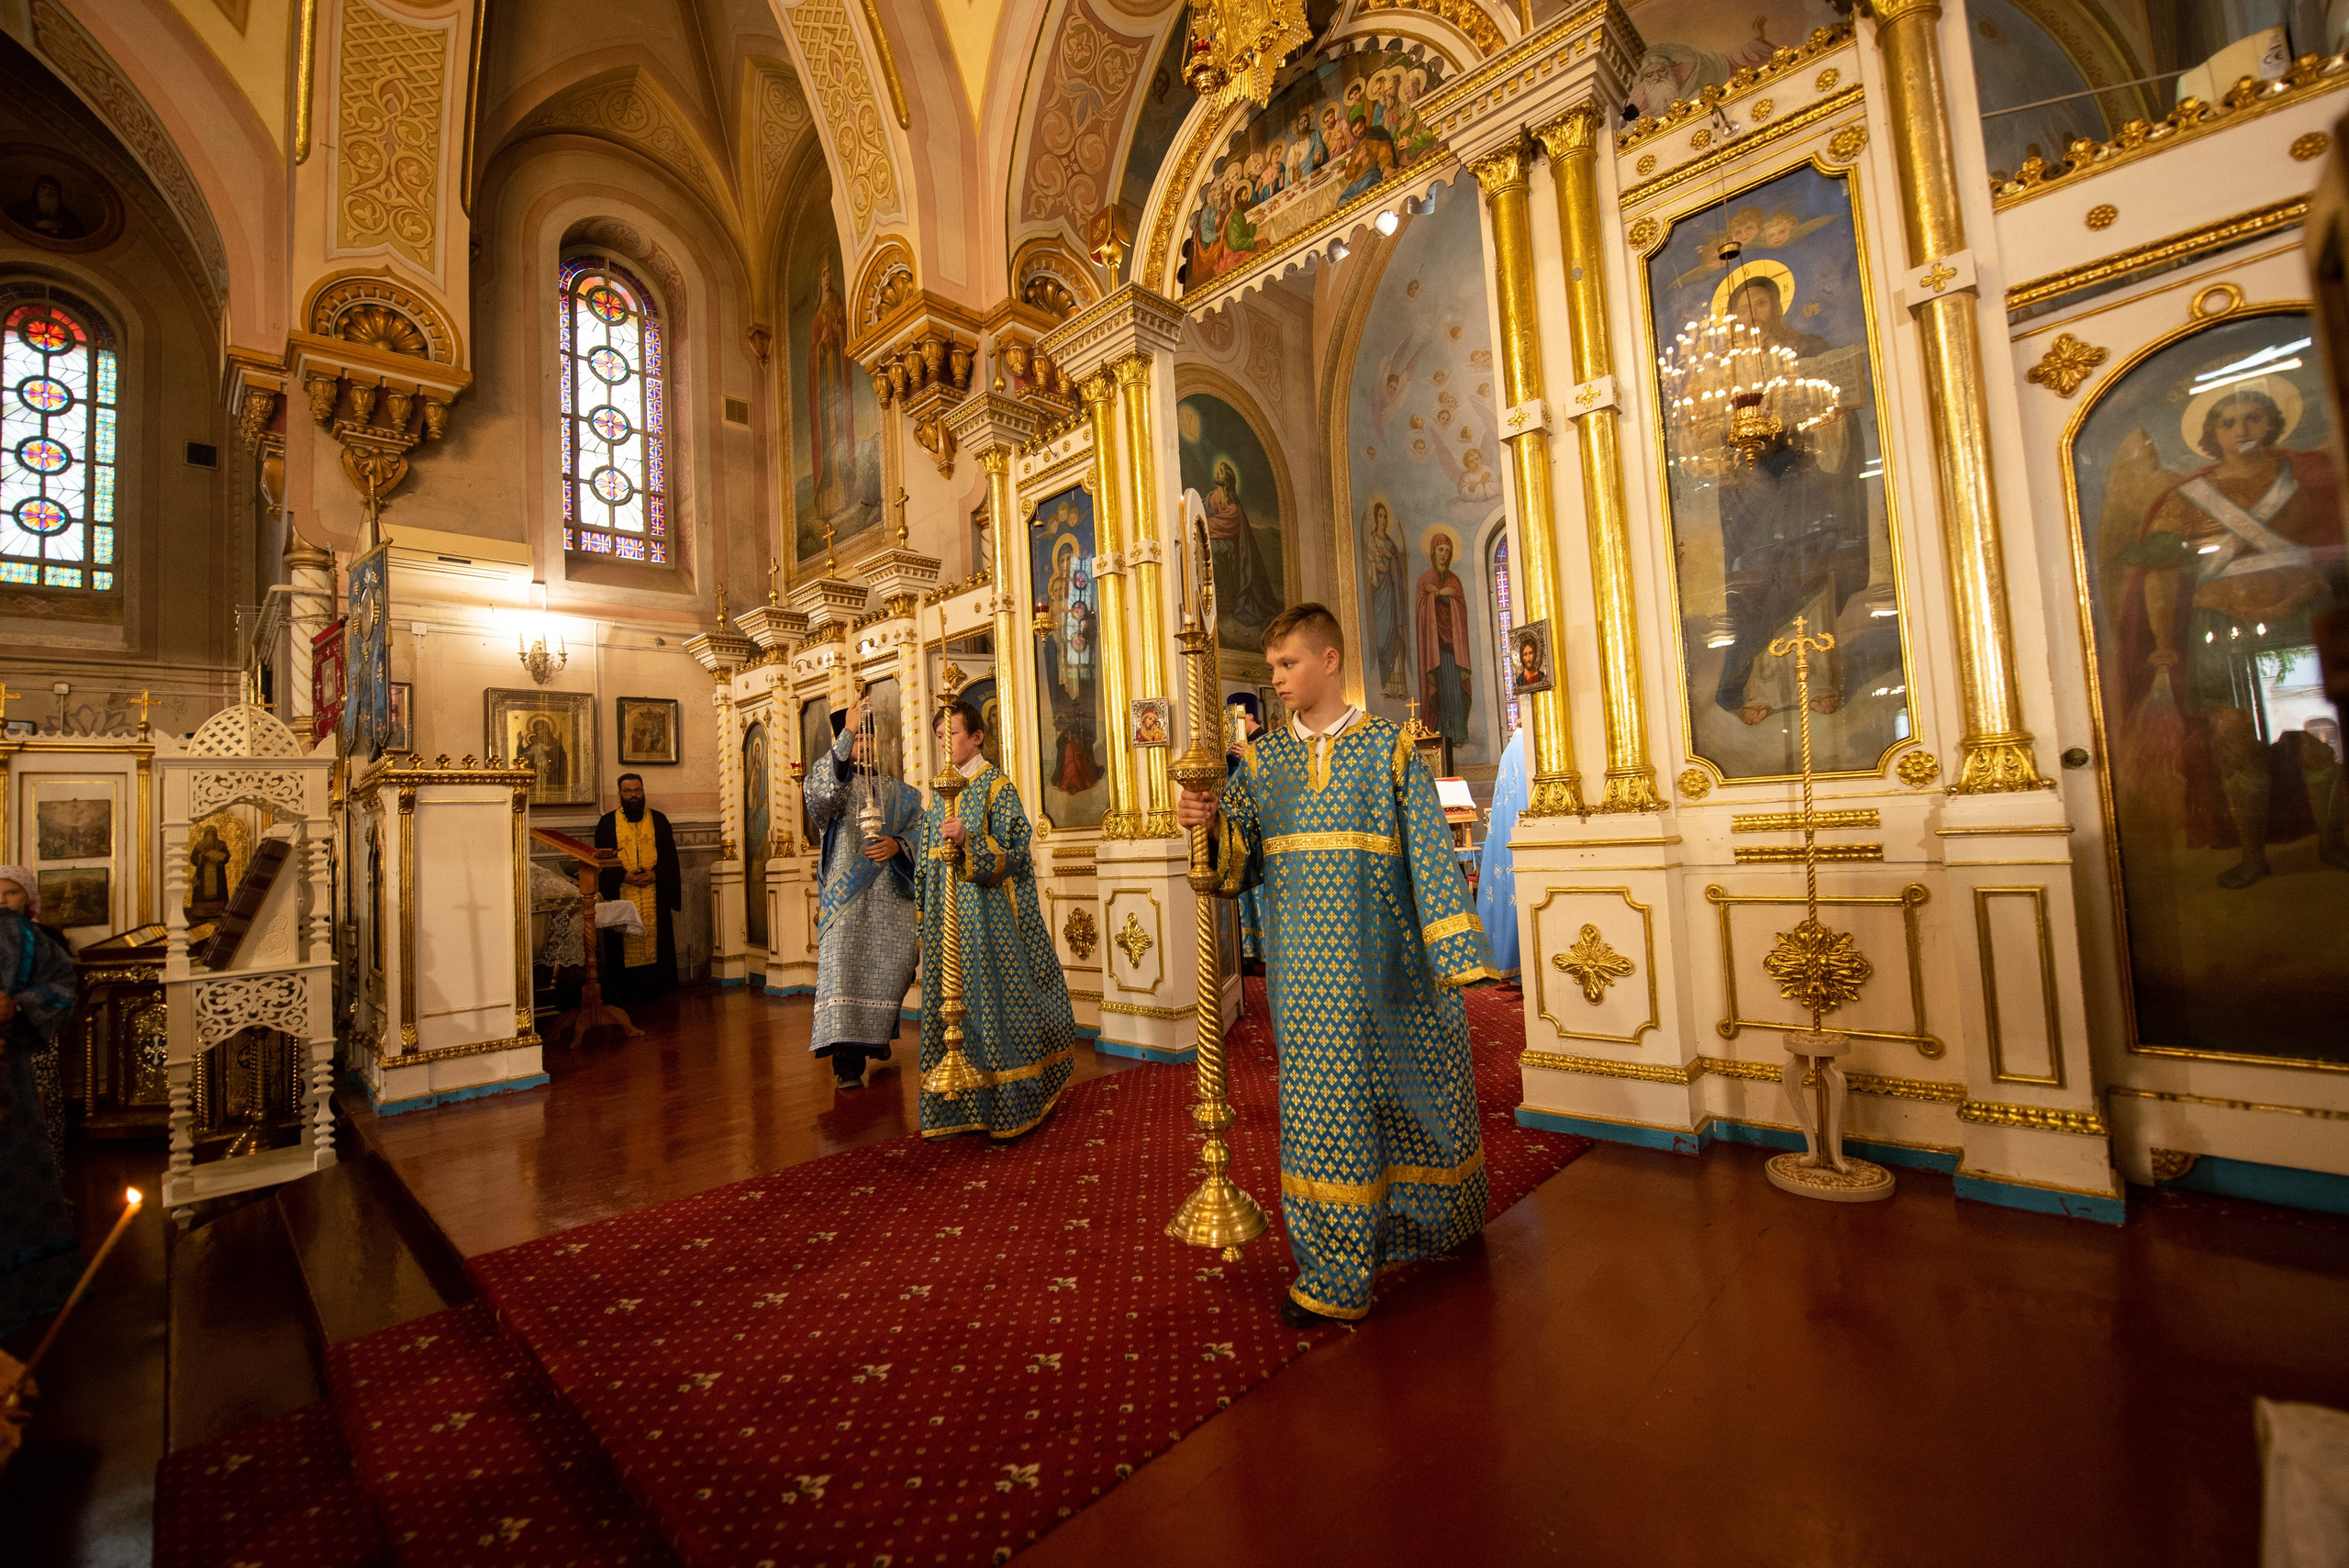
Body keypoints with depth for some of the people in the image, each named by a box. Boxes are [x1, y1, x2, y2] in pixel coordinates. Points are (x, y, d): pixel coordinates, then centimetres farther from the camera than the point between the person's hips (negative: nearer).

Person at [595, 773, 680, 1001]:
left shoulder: (658, 820, 10)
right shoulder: (607, 822, 8)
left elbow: (669, 854, 7)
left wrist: (655, 874, -10)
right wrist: (625, 876, -11)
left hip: (655, 893, 1)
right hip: (621, 894, 0)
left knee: (655, 937, 0)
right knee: (624, 940, -1)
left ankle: (654, 987, 6)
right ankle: (626, 989, 6)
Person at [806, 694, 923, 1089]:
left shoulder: (898, 793, 17)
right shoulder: (834, 784, 8)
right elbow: (818, 789, -17)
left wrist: (897, 845, -13)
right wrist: (846, 732, -23)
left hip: (891, 896, 3)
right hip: (847, 893, -3)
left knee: (889, 966, 3)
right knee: (843, 967, -13)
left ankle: (876, 1036, 28)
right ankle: (847, 1062, -12)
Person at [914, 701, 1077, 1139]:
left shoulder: (997, 786, -4)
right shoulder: (942, 790, 15)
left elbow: (1014, 851, -12)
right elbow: (926, 861, 18)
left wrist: (969, 841, -26)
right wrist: (926, 915, 14)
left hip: (986, 910, -6)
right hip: (945, 911, 6)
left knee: (993, 999, -2)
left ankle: (1008, 1106, 9)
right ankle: (959, 1109, 16)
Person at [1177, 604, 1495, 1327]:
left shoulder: (1390, 748, 0)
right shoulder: (1263, 760, 8)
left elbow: (1430, 853, -4)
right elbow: (1239, 864, 5)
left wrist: (1454, 952, -8)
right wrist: (1209, 827, -16)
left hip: (1387, 962, -2)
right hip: (1308, 969, 2)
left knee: (1407, 1090, 10)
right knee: (1327, 1100, 6)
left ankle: (1438, 1218, 35)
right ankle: (1338, 1273, 24)